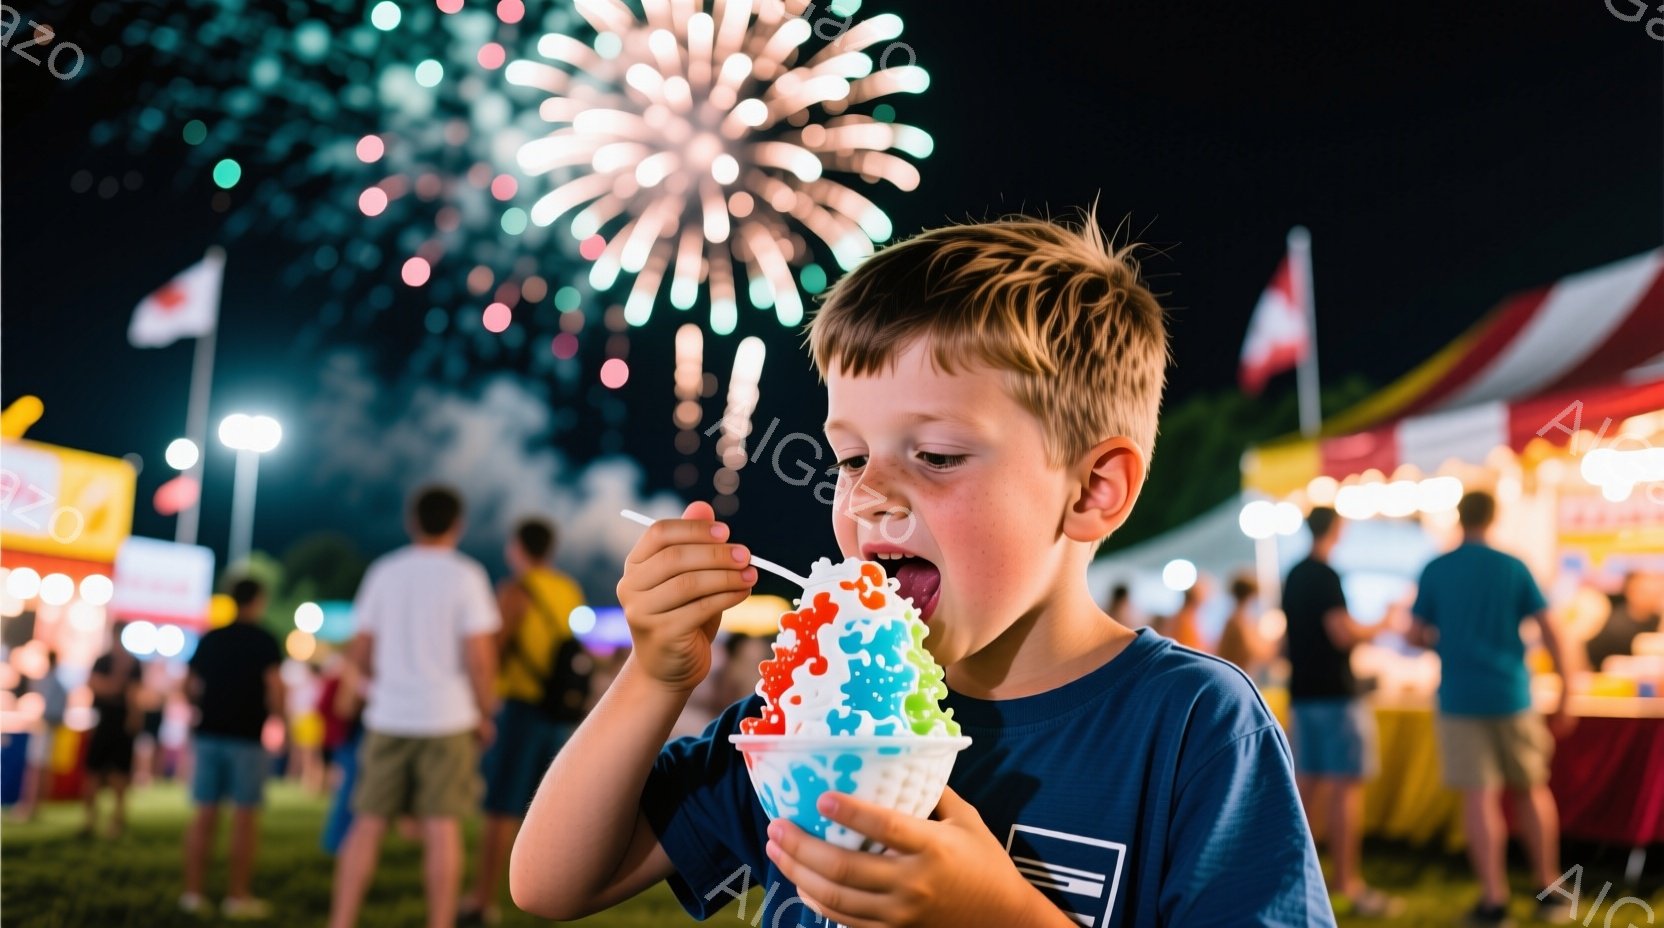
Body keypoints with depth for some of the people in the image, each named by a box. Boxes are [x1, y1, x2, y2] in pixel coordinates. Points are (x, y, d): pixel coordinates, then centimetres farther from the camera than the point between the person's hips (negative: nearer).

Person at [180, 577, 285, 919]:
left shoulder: (209, 639, 10)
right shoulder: (264, 641, -5)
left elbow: (190, 689, 12)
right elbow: (275, 689, -13)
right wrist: (276, 715, 3)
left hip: (209, 734, 5)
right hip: (247, 737, -5)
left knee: (205, 814, 8)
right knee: (245, 817, 0)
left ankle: (193, 892, 8)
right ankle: (238, 896, 1)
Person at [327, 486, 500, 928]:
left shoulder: (383, 572, 4)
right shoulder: (467, 576, -5)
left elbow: (360, 653, 6)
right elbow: (478, 657, -11)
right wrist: (485, 713, 1)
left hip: (388, 716, 3)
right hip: (448, 718, -3)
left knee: (368, 824, 8)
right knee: (442, 827, 1)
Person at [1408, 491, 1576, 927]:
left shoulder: (1435, 570, -1)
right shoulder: (1513, 568, 0)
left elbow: (1416, 634, 2)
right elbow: (1552, 633, -3)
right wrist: (1564, 699, 4)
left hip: (1460, 698, -1)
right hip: (1511, 695, 1)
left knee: (1480, 795, -1)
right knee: (1531, 788, 16)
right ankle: (1549, 891, 23)